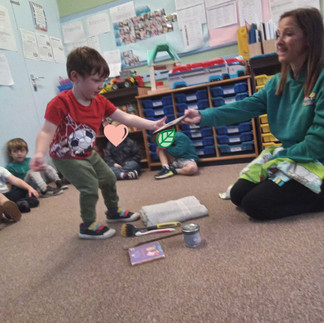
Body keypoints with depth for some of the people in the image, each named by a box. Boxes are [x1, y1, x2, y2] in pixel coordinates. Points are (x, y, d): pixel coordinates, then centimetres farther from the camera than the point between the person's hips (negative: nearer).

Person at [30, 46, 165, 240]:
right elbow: (47, 132, -32)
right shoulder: (60, 103, -29)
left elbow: (126, 118, -8)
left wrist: (152, 125, -14)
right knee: (90, 187, -14)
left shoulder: (100, 102, -10)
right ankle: (88, 226, 10)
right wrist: (40, 153, -52)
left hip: (88, 154, 8)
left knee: (109, 179, 17)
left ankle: (114, 211, 42)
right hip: (66, 157, -7)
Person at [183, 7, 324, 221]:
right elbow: (245, 107, -7)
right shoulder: (278, 82, 4)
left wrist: (278, 156, -12)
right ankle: (292, 189, 18)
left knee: (254, 204, -13)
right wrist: (203, 117, -20)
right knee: (238, 195, 5)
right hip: (287, 156, 7)